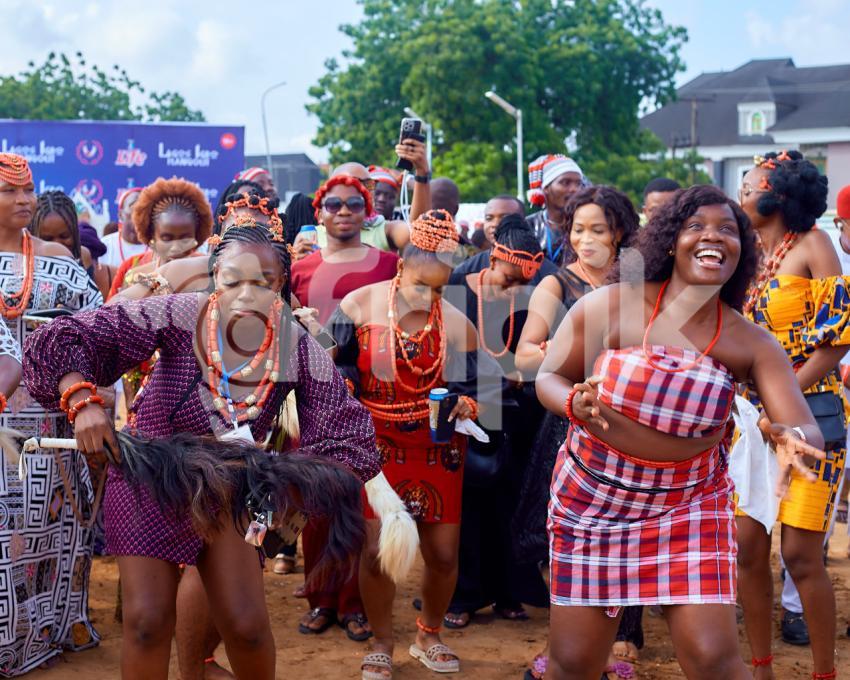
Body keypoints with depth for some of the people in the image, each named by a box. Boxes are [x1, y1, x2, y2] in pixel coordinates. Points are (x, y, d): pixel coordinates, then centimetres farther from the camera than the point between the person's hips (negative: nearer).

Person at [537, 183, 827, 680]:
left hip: (690, 503, 0)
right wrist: (575, 404, -26)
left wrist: (795, 441, -40)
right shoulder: (606, 307, -12)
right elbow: (549, 378, -2)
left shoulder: (753, 344, -9)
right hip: (591, 496, 0)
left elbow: (808, 430, -15)